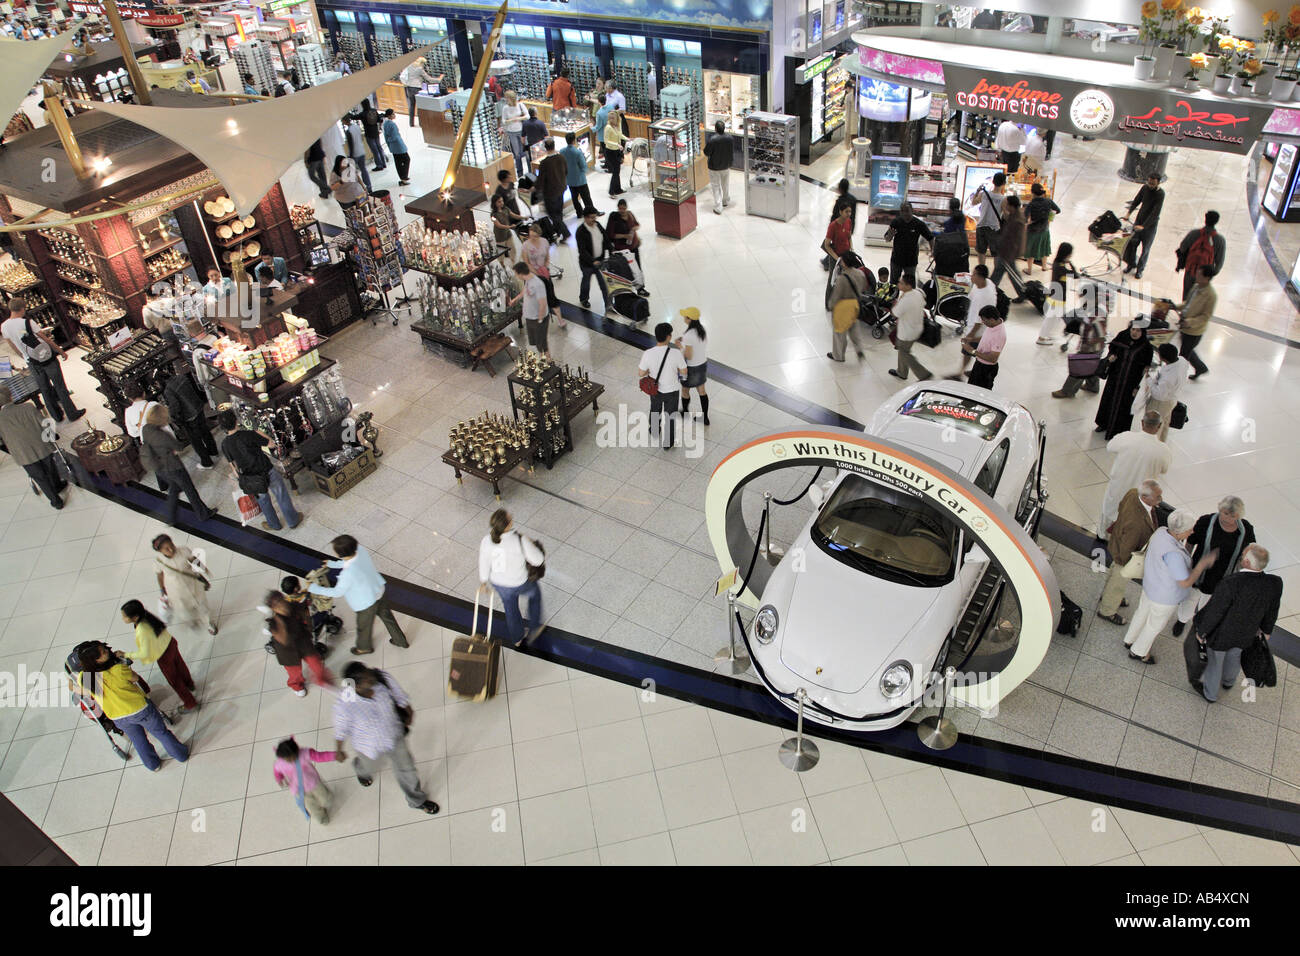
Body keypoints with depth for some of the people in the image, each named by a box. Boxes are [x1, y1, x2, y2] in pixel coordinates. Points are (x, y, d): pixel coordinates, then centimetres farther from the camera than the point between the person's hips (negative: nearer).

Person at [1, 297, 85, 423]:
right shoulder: (27, 323, -21)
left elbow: (15, 348, 8)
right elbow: (47, 339, -14)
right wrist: (62, 352, -2)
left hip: (32, 363, 5)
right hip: (47, 359, -5)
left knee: (45, 390, 17)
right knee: (60, 387, 7)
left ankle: (57, 416, 27)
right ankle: (72, 414, 16)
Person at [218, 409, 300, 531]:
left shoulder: (225, 444, -11)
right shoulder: (248, 435, -24)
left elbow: (232, 464, 1)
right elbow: (270, 443, -10)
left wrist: (239, 477, 17)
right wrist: (260, 434, 7)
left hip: (252, 478, 3)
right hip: (268, 471, -3)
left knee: (263, 500, 28)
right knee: (281, 496, 20)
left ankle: (274, 524, 47)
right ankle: (293, 521, 38)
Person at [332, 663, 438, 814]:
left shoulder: (383, 678, -34)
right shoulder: (344, 705, -40)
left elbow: (399, 695, -11)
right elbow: (340, 730, -18)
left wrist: (409, 711, 7)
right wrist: (339, 751, 0)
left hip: (394, 736, 2)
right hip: (369, 745, -2)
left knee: (406, 768, 23)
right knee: (369, 766, 32)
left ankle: (417, 800, 53)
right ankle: (360, 769, 73)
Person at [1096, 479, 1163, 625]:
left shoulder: (1133, 493, -26)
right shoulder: (1137, 522, -48)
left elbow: (1121, 506, -1)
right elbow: (1126, 550, -33)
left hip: (1118, 540, 8)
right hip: (1126, 557, -8)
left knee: (1114, 572, 35)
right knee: (1119, 583, 21)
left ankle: (1107, 595, 64)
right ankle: (1107, 611, 48)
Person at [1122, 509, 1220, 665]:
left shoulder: (1161, 531, -18)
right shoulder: (1173, 553, -43)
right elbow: (1185, 583, -33)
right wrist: (1203, 563, -27)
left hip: (1150, 584, 7)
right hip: (1165, 596, -7)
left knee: (1143, 612, 31)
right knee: (1155, 624, 20)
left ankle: (1130, 640, 55)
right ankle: (1138, 651, 44)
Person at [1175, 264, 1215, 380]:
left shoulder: (1211, 295, -25)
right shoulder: (1196, 286, 0)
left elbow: (1206, 316, -22)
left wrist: (1190, 322, -32)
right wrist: (1177, 307, 2)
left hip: (1194, 331, -8)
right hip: (1185, 327, 9)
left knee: (1183, 355, 6)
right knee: (1188, 351, 26)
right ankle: (1201, 368, 47)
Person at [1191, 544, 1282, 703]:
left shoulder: (1231, 583, -40)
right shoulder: (1274, 583, -23)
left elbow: (1214, 612, -27)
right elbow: (1272, 610, -4)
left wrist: (1201, 630, -8)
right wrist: (1267, 628, 17)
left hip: (1222, 632, -5)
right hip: (1246, 633, 5)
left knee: (1214, 660, 23)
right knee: (1234, 655, 34)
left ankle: (1210, 693, 47)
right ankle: (1228, 681, 63)